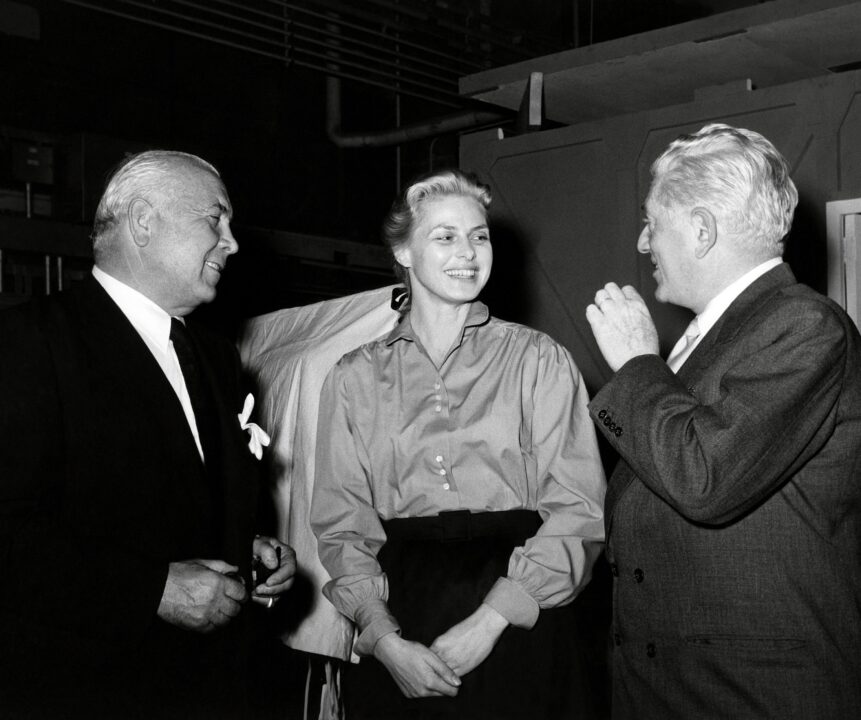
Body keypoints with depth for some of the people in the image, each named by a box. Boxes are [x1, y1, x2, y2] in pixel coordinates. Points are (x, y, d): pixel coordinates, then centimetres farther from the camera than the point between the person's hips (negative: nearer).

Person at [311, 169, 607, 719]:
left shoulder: (539, 360, 1)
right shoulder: (355, 378, 6)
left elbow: (578, 513, -5)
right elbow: (342, 524, 2)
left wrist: (489, 621, -14)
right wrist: (386, 640, -12)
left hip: (516, 629, -1)